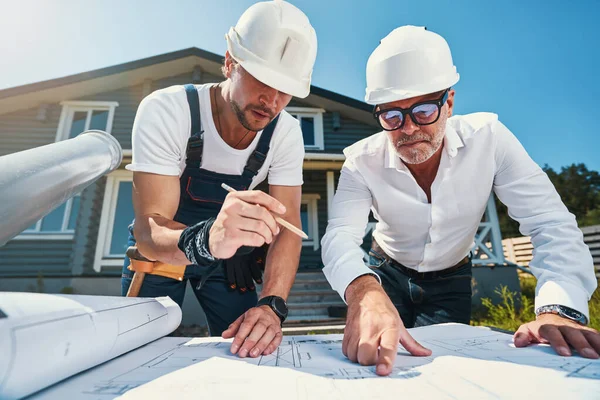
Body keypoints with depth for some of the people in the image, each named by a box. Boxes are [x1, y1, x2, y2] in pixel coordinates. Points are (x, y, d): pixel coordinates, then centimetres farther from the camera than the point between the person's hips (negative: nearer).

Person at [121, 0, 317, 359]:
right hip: (158, 250, -1)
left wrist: (272, 304, -38)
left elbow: (287, 228, -21)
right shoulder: (165, 110, -27)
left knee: (249, 348, 5)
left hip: (228, 252, 2)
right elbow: (150, 231, -32)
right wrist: (206, 239, -54)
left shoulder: (287, 132, -18)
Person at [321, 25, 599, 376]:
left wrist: (560, 309, -42)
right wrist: (363, 290, -59)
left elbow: (551, 224, -24)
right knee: (379, 358, 3)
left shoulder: (488, 139, -22)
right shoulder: (363, 161, -23)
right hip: (387, 275, 0)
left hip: (451, 282, 1)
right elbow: (341, 235, -37)